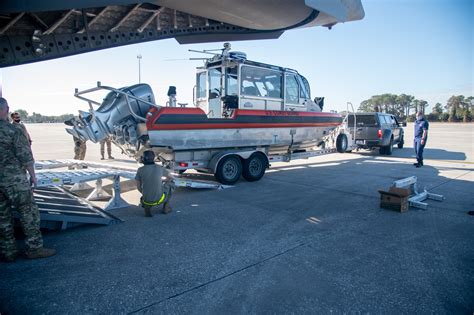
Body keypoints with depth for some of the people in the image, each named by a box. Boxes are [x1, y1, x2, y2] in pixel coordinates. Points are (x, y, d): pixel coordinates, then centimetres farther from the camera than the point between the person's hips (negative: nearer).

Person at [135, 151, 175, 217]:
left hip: (147, 200, 2)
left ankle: (147, 206, 6)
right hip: (159, 199, -2)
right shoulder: (159, 168, -3)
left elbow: (138, 187, 5)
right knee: (171, 184, 24)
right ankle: (166, 207, 21)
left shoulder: (140, 170, -3)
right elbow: (171, 177, 14)